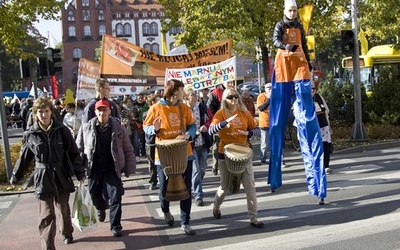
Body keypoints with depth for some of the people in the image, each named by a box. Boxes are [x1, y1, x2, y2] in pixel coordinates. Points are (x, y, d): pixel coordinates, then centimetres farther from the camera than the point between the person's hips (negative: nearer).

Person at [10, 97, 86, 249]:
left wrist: (80, 173, -7)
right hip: (43, 179, -1)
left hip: (62, 177, 1)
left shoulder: (62, 130, -5)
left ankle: (67, 233, 43)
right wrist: (15, 177, 14)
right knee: (46, 215, -4)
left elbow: (74, 153, -2)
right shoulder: (30, 134, -4)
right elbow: (24, 158, 7)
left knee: (64, 209, 18)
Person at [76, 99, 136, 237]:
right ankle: (101, 208, 50)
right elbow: (79, 149, 5)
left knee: (115, 197, -3)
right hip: (94, 169, 2)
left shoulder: (118, 128, -4)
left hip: (112, 168, -1)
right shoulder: (86, 128, -2)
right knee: (95, 195, 14)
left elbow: (128, 150, 1)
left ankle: (115, 226, 12)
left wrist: (129, 169, 0)